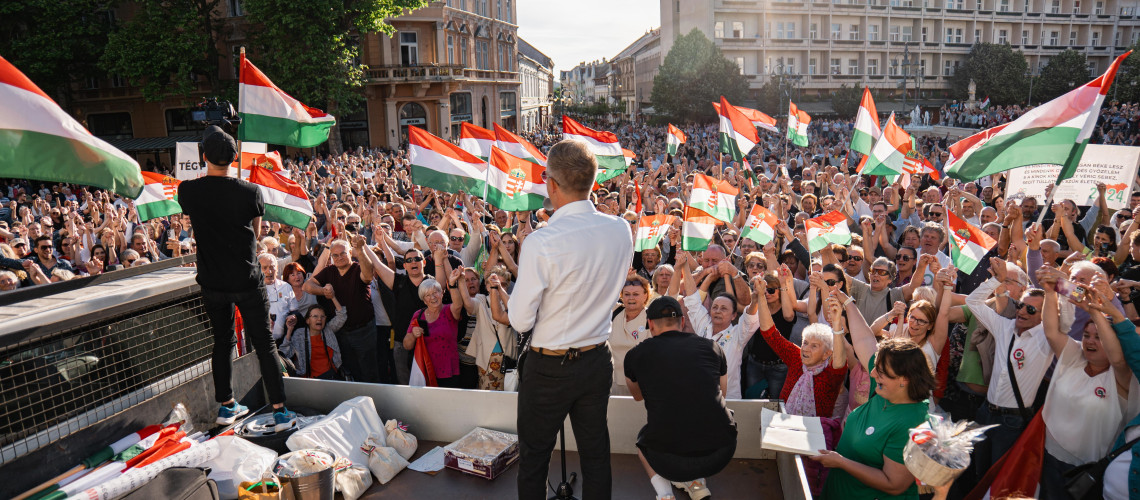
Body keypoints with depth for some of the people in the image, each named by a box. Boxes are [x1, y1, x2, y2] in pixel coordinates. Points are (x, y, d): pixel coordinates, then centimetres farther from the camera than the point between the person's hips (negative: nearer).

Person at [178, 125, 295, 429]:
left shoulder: (188, 191, -6)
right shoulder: (249, 192, -13)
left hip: (212, 282, 3)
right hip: (247, 280, -3)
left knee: (223, 341, 18)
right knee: (264, 344, 4)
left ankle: (226, 406, 30)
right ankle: (280, 411, 5)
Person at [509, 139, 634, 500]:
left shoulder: (540, 243, -24)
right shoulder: (621, 230, -7)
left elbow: (520, 321, -16)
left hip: (549, 368, -5)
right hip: (597, 360, 5)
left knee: (533, 457, 15)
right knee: (596, 453, 19)